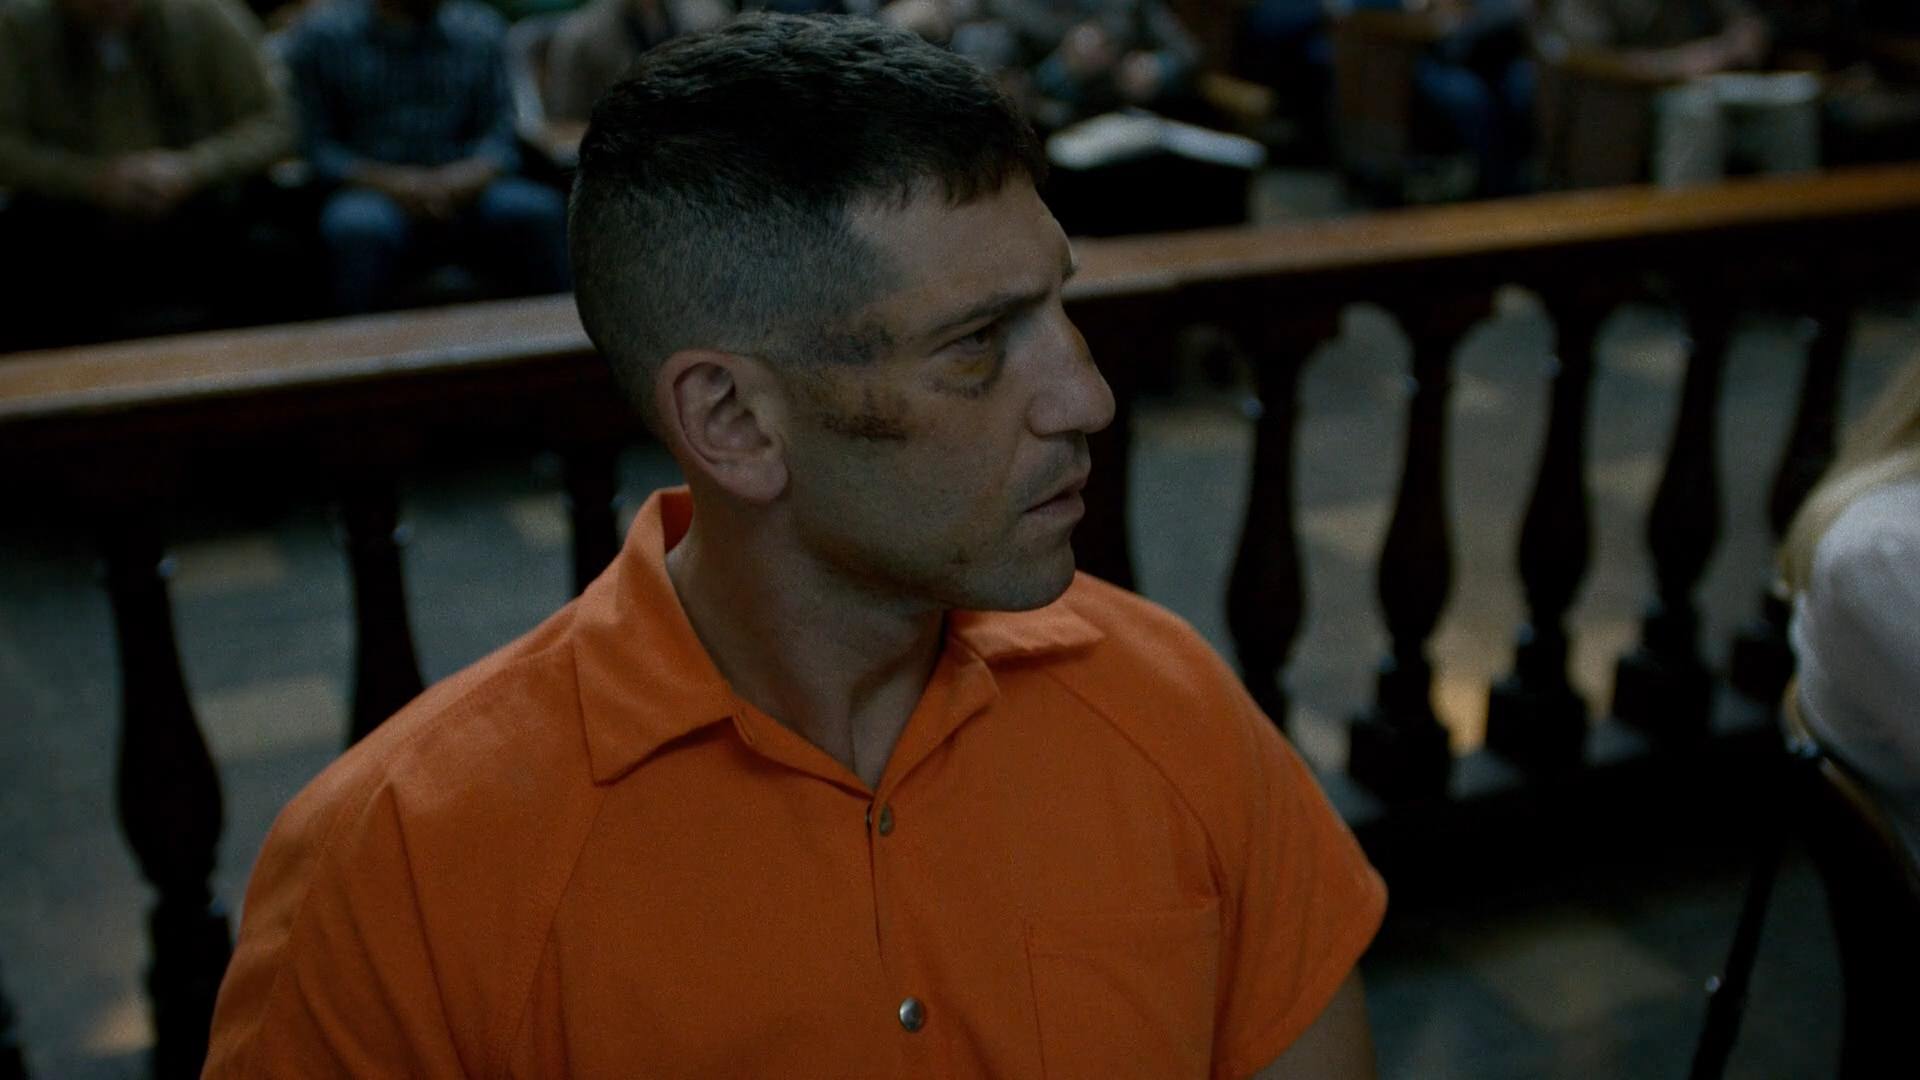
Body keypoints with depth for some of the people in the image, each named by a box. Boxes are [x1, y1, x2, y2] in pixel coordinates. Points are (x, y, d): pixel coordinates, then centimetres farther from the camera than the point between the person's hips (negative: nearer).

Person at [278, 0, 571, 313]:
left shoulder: (483, 31, 12)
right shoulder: (318, 36, 5)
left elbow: (500, 134, 6)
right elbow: (314, 144, 0)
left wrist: (475, 173, -17)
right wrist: (386, 181, -17)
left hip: (460, 193, 2)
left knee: (536, 210, -28)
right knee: (361, 227, -36)